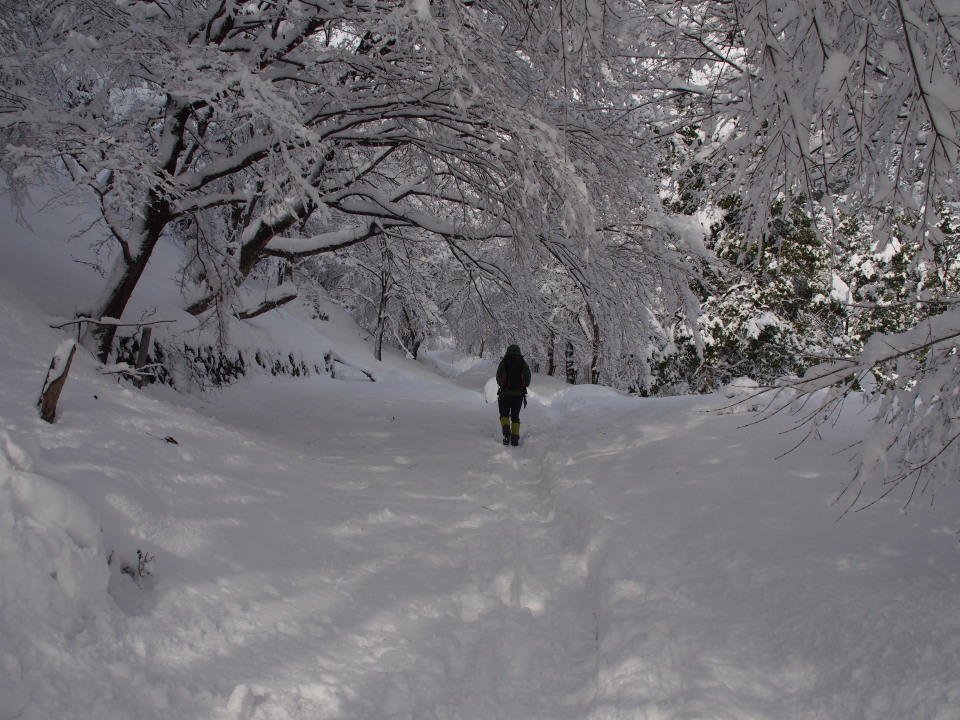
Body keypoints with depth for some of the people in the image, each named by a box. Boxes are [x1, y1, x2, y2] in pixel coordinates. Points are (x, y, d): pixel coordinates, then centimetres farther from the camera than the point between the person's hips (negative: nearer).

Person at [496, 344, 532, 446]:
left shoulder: (504, 362, 2)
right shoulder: (523, 363, 5)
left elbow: (498, 377, -6)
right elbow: (527, 378, -2)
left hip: (505, 393, -1)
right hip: (519, 393, 1)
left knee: (504, 414, 9)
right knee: (515, 416, 11)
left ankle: (506, 431, -20)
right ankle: (515, 437, -3)